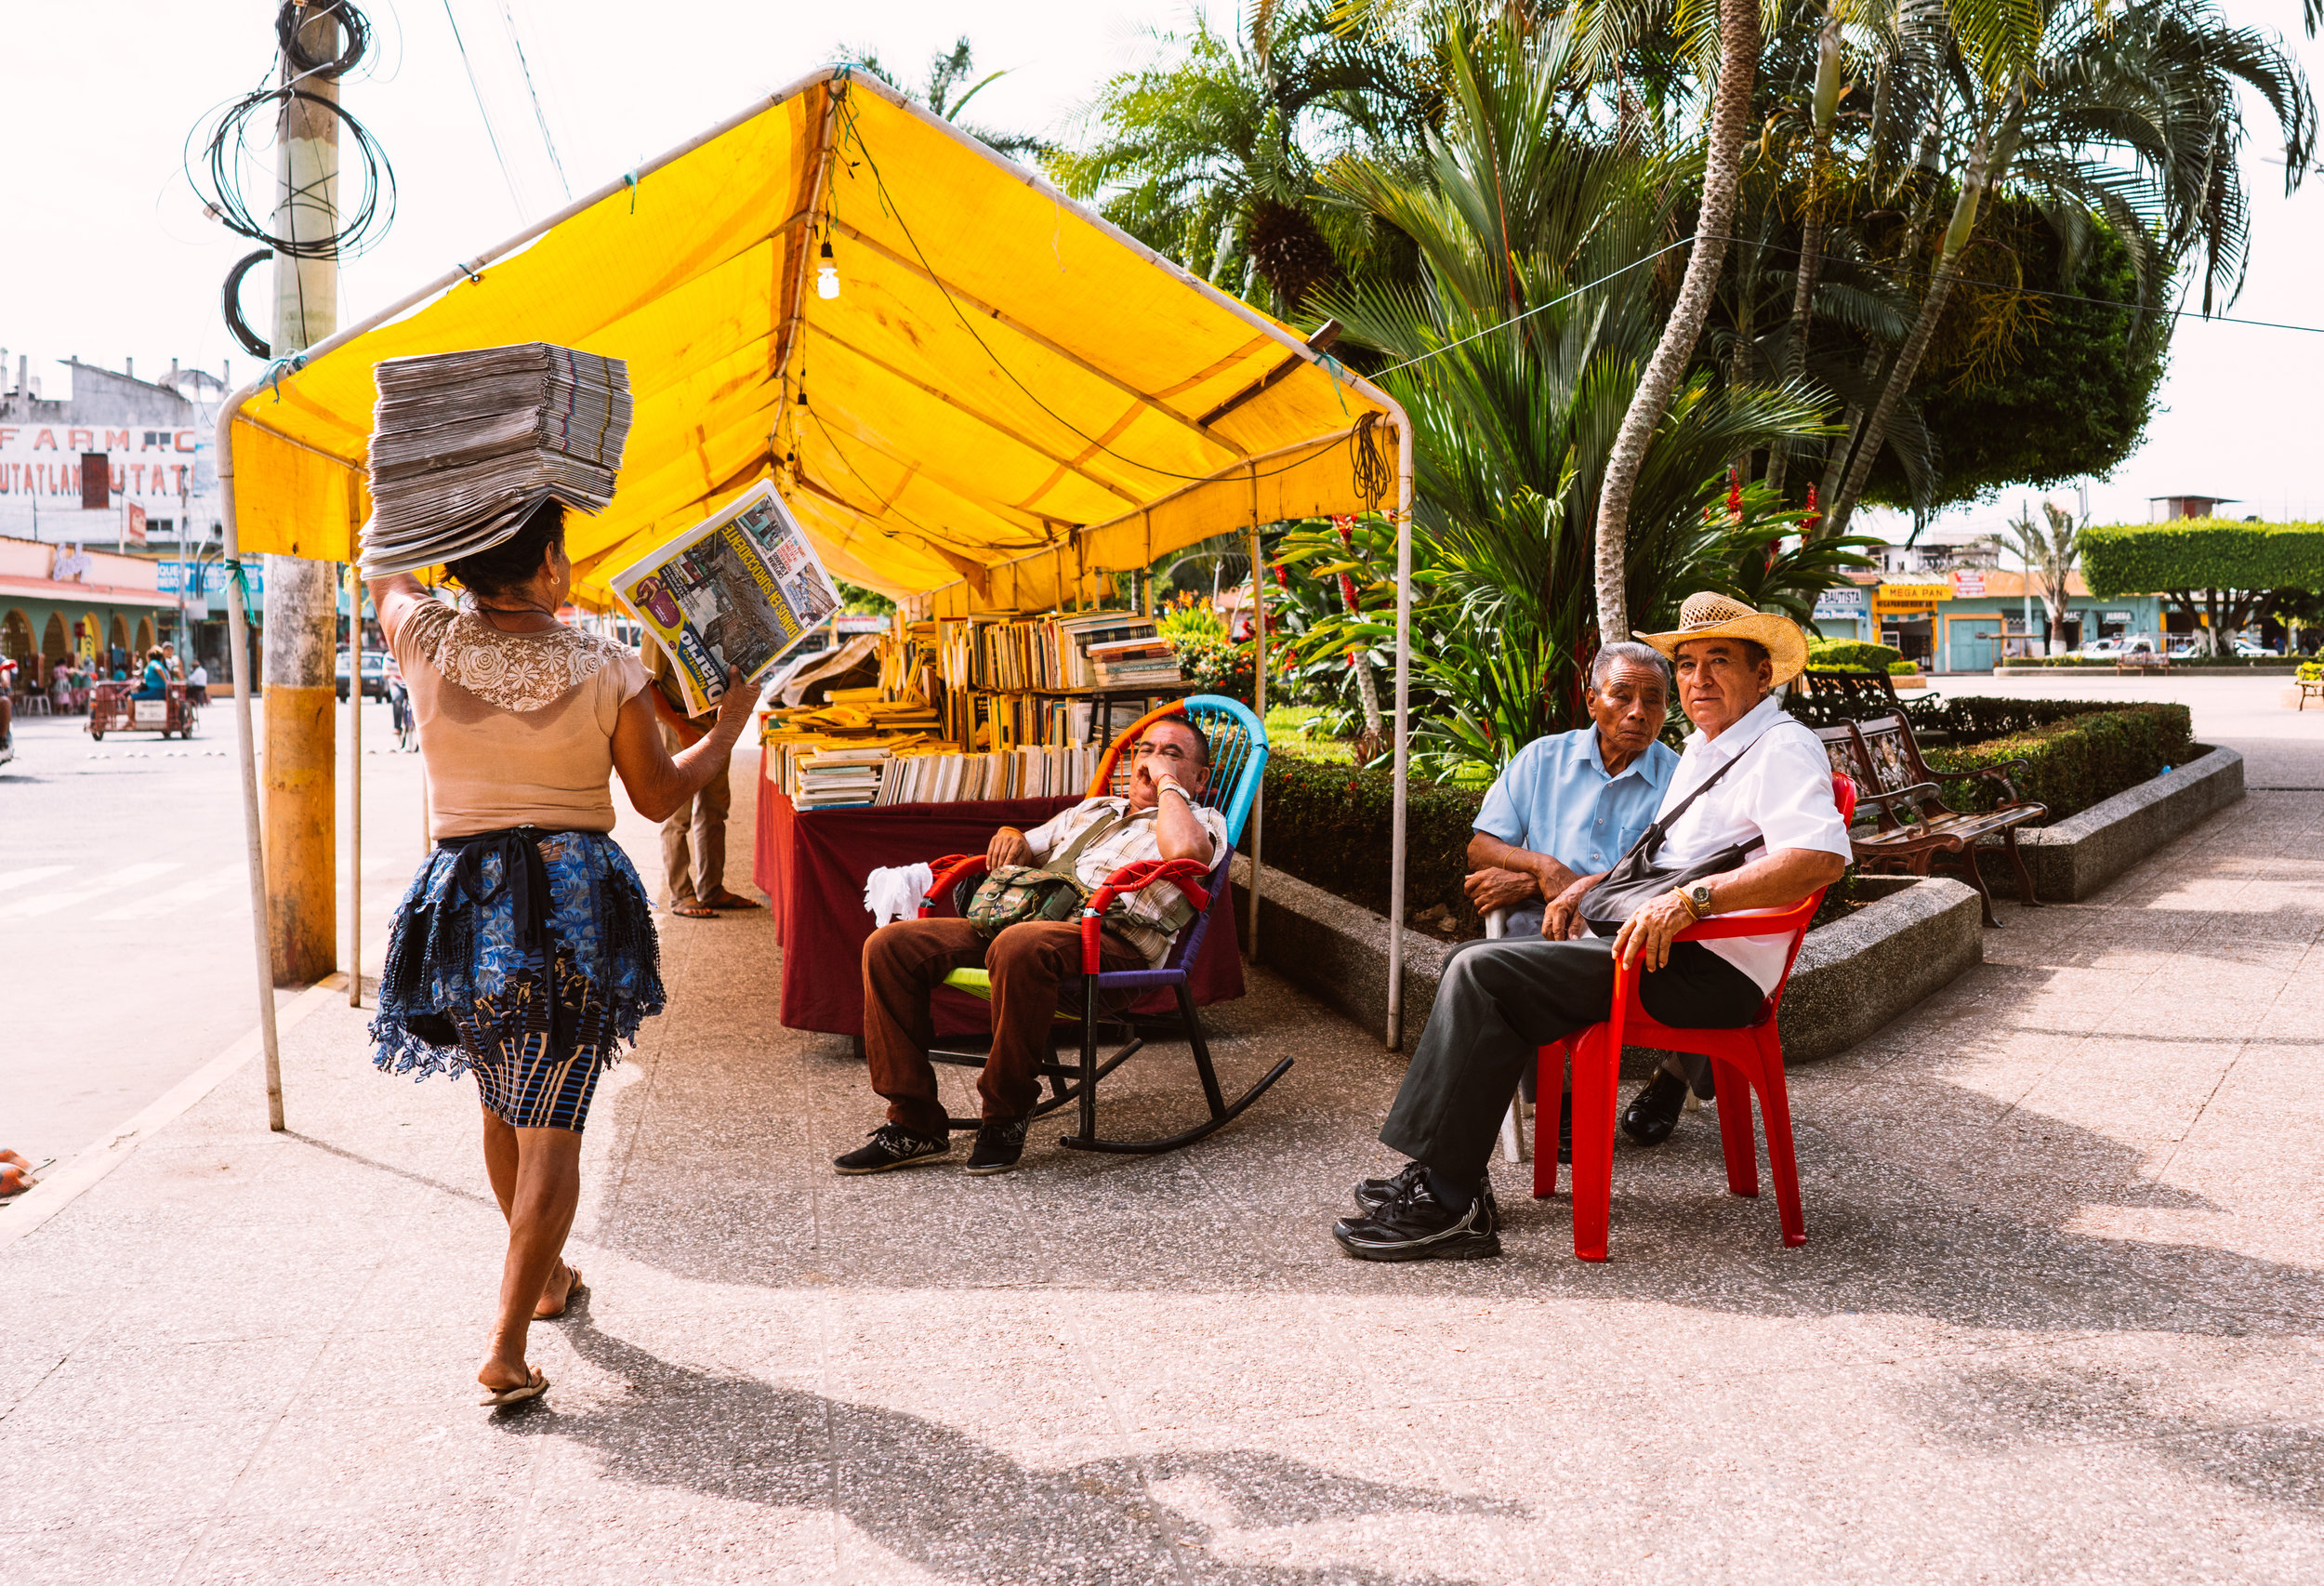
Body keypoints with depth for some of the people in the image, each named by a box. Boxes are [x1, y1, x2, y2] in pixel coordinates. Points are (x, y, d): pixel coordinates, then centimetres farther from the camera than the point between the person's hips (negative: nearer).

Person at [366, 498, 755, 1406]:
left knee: (505, 1106, 23)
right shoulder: (606, 670, -9)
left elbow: (386, 567, 18)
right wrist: (729, 725, 16)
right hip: (576, 900, -3)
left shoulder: (427, 642, -6)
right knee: (550, 1123, 0)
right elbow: (658, 796, 2)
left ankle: (544, 1275, 42)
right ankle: (507, 1347, -6)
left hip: (464, 899, 3)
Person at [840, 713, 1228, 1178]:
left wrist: (1167, 783, 4)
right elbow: (1026, 849, 40)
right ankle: (914, 1125, -11)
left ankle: (1005, 1118, -22)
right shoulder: (1091, 810, 37)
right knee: (889, 944, -13)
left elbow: (1185, 851, -11)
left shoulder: (1202, 822, 15)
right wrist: (1011, 836, 16)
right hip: (1024, 916, 7)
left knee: (1020, 946, -41)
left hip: (1111, 941, -7)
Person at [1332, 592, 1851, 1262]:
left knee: (1483, 975, -21)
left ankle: (1449, 1206, -18)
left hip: (1706, 969, -10)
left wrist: (1691, 898, -32)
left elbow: (1822, 855, -26)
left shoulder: (1782, 748, -7)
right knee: (1476, 966, 4)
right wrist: (1587, 884, 17)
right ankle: (1441, 1175, 2)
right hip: (1646, 946, 10)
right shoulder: (1703, 748, 24)